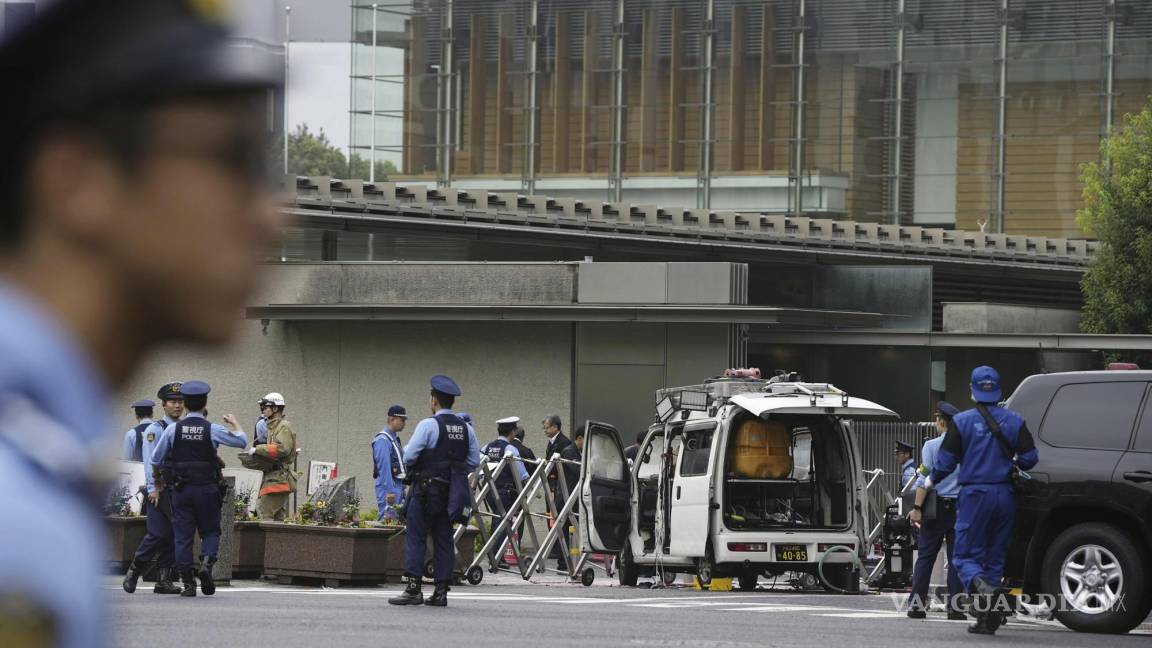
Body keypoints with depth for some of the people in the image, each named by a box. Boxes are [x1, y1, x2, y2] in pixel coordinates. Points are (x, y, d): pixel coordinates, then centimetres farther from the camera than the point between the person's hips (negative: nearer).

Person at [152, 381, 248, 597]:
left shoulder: (174, 429, -2)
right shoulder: (212, 430, -5)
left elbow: (156, 459, 4)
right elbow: (242, 441, 8)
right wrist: (235, 424, 27)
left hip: (180, 488, 1)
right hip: (207, 488, -1)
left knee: (183, 536, 4)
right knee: (210, 531, 11)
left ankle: (188, 583, 0)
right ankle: (207, 562, -17)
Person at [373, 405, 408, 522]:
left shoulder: (394, 438, 16)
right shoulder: (383, 440, -12)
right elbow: (384, 467, -17)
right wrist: (389, 491, -21)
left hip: (397, 486, 9)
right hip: (388, 486, -9)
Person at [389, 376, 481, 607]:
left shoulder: (428, 425, -11)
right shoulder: (465, 429, 8)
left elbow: (409, 456, -14)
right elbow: (474, 461, 12)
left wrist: (410, 468, 6)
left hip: (426, 490, -6)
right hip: (452, 492, 6)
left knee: (415, 538, -4)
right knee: (444, 540, 9)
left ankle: (413, 589, -11)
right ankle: (441, 591, 7)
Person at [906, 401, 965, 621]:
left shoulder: (931, 446, -4)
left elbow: (925, 479, -10)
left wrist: (918, 508, -9)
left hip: (937, 506, -2)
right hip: (960, 508, 2)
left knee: (925, 556, 3)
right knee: (956, 558, 4)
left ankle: (917, 603, 0)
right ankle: (955, 607, 1)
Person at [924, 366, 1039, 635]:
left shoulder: (962, 421, -4)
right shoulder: (1014, 421, 4)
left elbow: (946, 461, -3)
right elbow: (1030, 457, 4)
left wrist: (931, 481, 16)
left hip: (974, 494, -3)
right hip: (1005, 496, 3)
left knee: (967, 555, 2)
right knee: (995, 557, 12)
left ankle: (981, 587, -30)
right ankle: (988, 619, 9)